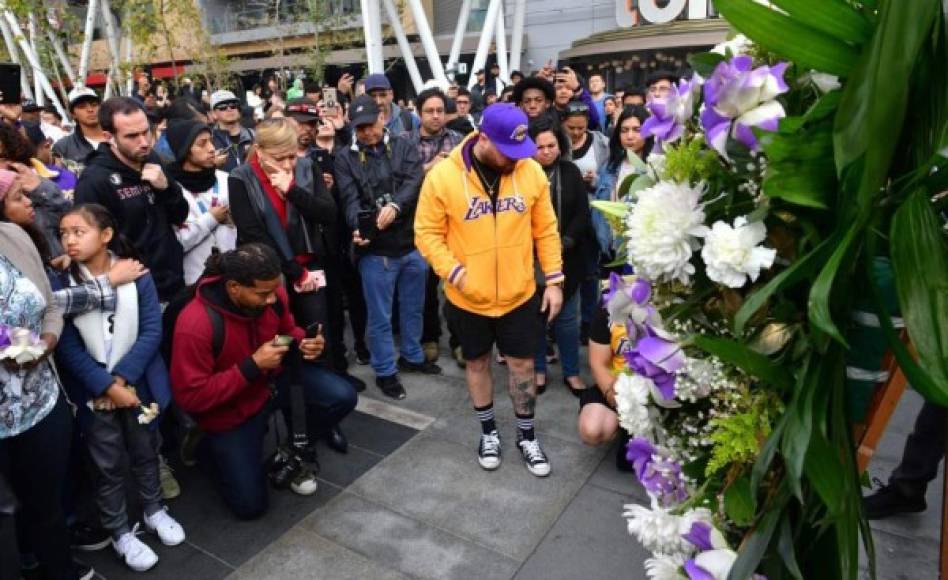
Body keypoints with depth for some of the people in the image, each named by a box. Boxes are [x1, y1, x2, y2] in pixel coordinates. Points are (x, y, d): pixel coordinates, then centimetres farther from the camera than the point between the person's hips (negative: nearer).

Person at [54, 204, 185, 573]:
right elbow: (68, 348, -10)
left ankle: (153, 509, 41)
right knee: (109, 465, 12)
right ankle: (119, 532, 31)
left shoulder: (136, 273, -8)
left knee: (145, 451, 19)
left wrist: (121, 377, -16)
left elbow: (152, 330, -10)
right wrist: (106, 386, -17)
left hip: (139, 383, 1)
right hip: (94, 392, -1)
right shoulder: (60, 283, -9)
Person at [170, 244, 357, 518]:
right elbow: (190, 396, -27)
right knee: (249, 505, -3)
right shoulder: (195, 324, -33)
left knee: (342, 397, -19)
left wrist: (305, 342, -19)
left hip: (274, 378, 4)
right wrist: (252, 366, -34)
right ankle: (217, 441, 26)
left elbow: (288, 330, 6)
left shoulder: (272, 293, -17)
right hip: (231, 411, -4)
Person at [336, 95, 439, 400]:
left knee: (413, 307, 19)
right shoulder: (345, 157, 0)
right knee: (380, 315, 8)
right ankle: (385, 371, 25)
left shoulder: (404, 146, 3)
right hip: (375, 250, -2)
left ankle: (412, 356, 40)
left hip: (412, 243, 2)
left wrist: (395, 205, -31)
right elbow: (350, 198, -11)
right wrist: (357, 228, -30)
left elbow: (414, 181, -12)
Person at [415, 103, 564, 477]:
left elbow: (545, 229, 2)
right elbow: (427, 233, -9)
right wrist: (455, 272, -20)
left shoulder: (531, 171, -7)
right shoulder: (443, 177, -15)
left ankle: (527, 436, 34)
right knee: (478, 363, 17)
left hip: (520, 294, 2)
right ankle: (488, 432, 39)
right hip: (468, 298, -1)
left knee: (522, 364, 12)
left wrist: (554, 280, 1)